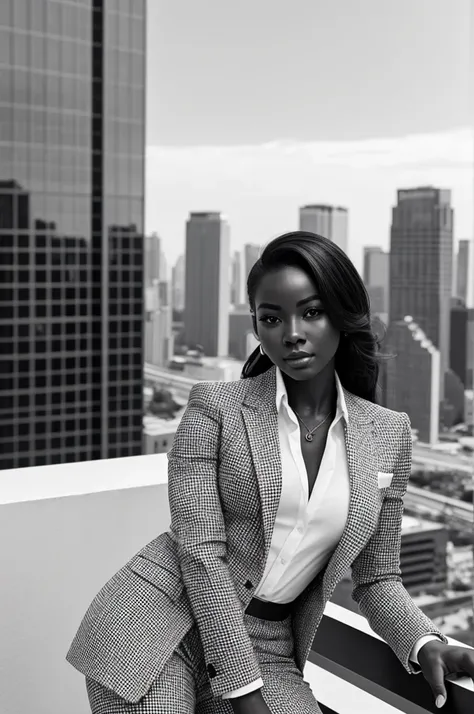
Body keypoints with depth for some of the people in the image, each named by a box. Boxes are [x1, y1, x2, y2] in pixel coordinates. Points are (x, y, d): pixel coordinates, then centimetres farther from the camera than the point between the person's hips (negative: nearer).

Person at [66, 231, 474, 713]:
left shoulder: (389, 434, 3)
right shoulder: (214, 407, -7)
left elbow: (376, 578, 8)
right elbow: (201, 552, -12)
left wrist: (426, 644, -10)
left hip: (269, 650, 3)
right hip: (159, 623, -2)